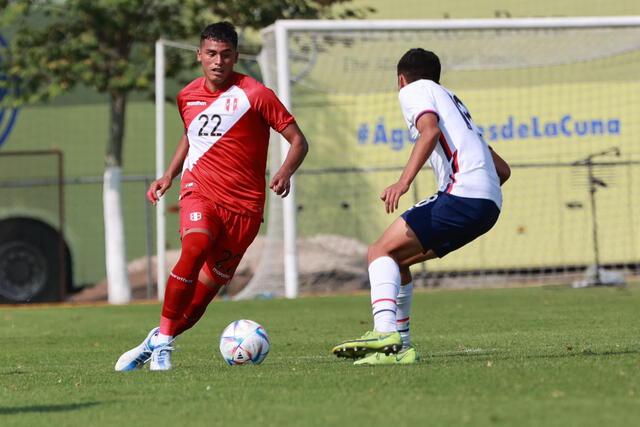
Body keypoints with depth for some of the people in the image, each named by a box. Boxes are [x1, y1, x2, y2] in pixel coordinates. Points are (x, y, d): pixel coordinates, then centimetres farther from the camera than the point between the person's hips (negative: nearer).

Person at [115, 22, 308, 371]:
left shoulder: (255, 95, -6)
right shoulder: (187, 97, 8)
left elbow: (298, 141, -4)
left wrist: (285, 172, -24)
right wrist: (168, 175, 15)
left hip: (243, 205, -1)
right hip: (199, 191, 1)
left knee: (201, 296, 1)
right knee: (195, 248, -31)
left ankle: (155, 343, 23)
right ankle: (163, 341, -24)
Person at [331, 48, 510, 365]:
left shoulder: (413, 90, 9)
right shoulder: (451, 100, 34)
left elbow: (431, 130, -15)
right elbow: (502, 169, 30)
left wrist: (404, 181, -25)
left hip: (462, 193, -8)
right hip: (490, 204, 8)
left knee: (381, 252, -11)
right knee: (396, 259, 17)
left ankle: (385, 332, -32)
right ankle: (399, 347, 12)